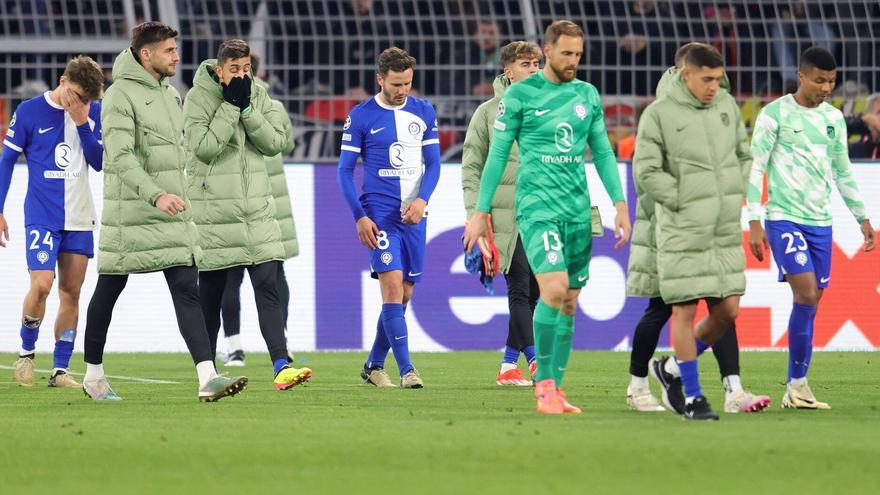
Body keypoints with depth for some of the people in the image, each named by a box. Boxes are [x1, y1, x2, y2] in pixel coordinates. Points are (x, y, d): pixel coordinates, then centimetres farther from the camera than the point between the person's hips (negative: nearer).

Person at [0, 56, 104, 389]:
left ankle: (61, 370, 8)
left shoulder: (94, 112, 4)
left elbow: (99, 162, 2)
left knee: (71, 292, 2)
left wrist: (82, 123, -11)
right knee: (41, 285, -16)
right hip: (42, 217, -3)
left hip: (80, 218, 3)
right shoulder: (29, 111, -4)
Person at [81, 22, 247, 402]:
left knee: (187, 290, -7)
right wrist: (156, 195, -33)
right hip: (129, 212, -6)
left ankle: (207, 378, -17)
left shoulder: (170, 94, 13)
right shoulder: (120, 95, -12)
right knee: (109, 289, 8)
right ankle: (94, 374, 24)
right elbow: (120, 157, -22)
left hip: (172, 214, 6)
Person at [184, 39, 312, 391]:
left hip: (256, 211, 3)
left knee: (267, 286, -8)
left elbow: (275, 142, -2)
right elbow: (204, 147, -17)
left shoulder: (257, 95, 7)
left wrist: (247, 108, -12)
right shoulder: (198, 98, -6)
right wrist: (231, 106, -17)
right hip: (212, 212, -3)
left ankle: (282, 367, -16)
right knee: (210, 295, 4)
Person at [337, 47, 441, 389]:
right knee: (393, 286, -16)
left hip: (413, 215, 4)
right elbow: (345, 170, 0)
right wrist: (359, 216, -9)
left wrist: (421, 200, -9)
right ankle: (406, 370, -18)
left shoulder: (424, 112, 8)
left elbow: (433, 164, 9)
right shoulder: (361, 116, -2)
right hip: (379, 215, -4)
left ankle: (374, 366, 21)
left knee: (404, 294, 6)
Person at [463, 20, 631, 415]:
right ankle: (544, 386, -9)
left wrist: (620, 205, 9)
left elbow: (603, 153, 17)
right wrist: (480, 212, 1)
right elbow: (497, 155, 1)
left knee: (568, 303, 5)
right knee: (554, 290, -20)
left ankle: (556, 390, 12)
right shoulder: (520, 94, -1)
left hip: (578, 211, 5)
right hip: (537, 206, -5)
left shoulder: (588, 96, 12)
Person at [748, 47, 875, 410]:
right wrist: (754, 222, -10)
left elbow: (843, 172, 21)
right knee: (806, 294, -18)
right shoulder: (775, 114, -5)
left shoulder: (834, 118, 12)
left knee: (812, 303, 3)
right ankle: (798, 383, -10)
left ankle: (795, 390, 8)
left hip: (821, 221, 6)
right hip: (784, 217, -6)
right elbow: (755, 168, -5)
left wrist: (862, 218, 19)